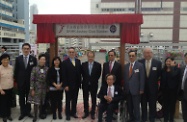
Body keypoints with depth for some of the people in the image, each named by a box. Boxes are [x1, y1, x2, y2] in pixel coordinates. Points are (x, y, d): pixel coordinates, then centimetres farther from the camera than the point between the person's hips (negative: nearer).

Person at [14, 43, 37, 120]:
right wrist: (16, 81, 0)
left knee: (29, 97, 11)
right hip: (21, 82, 1)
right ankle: (22, 112, 21)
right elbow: (16, 71, 3)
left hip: (30, 82, 0)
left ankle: (28, 111, 25)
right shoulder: (18, 59, 0)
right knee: (21, 98, 9)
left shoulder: (33, 59, -3)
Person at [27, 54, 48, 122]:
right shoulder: (34, 68, -4)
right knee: (36, 102, -4)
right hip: (37, 87, -2)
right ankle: (35, 116, 6)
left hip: (44, 88, 2)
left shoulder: (47, 69, 2)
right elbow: (32, 79, -5)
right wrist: (32, 89, -8)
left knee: (42, 102, 9)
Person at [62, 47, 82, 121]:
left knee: (75, 99, 12)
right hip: (69, 85, -4)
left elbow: (80, 72, 6)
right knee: (68, 100, 8)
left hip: (76, 84, 4)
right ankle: (68, 114, 19)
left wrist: (80, 83, 2)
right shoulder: (65, 62, -6)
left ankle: (73, 112, 26)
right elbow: (64, 75, -9)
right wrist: (65, 85, -13)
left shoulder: (78, 61, 6)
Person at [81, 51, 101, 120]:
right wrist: (85, 80, 6)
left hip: (94, 85, -1)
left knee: (93, 100, 9)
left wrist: (94, 80, 1)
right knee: (85, 99, 11)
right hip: (85, 85, 2)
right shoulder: (83, 64, -1)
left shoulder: (98, 65, -6)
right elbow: (82, 74, 8)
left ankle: (92, 113, 22)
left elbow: (99, 74, 1)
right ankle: (86, 112, 25)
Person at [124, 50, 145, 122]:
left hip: (135, 89, -4)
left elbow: (142, 78, -7)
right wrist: (124, 88, 6)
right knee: (129, 106, 12)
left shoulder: (140, 65, -4)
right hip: (127, 89, 5)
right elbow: (124, 78, 10)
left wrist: (141, 89, -10)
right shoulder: (126, 66, 10)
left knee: (136, 106, 3)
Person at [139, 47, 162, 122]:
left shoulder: (158, 63, -6)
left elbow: (159, 75, 2)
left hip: (153, 87, -1)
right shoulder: (140, 62, -5)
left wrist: (154, 81, 0)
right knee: (143, 104, 13)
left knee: (152, 104, 11)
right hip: (143, 87, 1)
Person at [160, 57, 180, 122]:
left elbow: (173, 75, -28)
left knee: (172, 105, 8)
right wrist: (161, 89, 6)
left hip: (173, 90, -3)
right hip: (165, 90, 3)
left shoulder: (176, 69, -7)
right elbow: (161, 80, 8)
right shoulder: (163, 70, 6)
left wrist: (172, 66, -20)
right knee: (165, 104, 10)